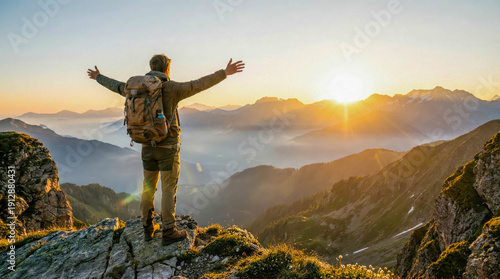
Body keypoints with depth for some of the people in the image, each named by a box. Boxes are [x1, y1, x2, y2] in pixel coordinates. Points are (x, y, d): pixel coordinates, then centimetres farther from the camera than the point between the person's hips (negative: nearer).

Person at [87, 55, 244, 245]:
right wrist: (225, 73, -25)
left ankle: (148, 228, 25)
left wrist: (99, 77, 40)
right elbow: (199, 85, -22)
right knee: (169, 190, 3)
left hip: (147, 146, 5)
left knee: (149, 187, 16)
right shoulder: (170, 88, -13)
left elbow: (116, 86, 21)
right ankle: (168, 232, 9)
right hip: (167, 147, -5)